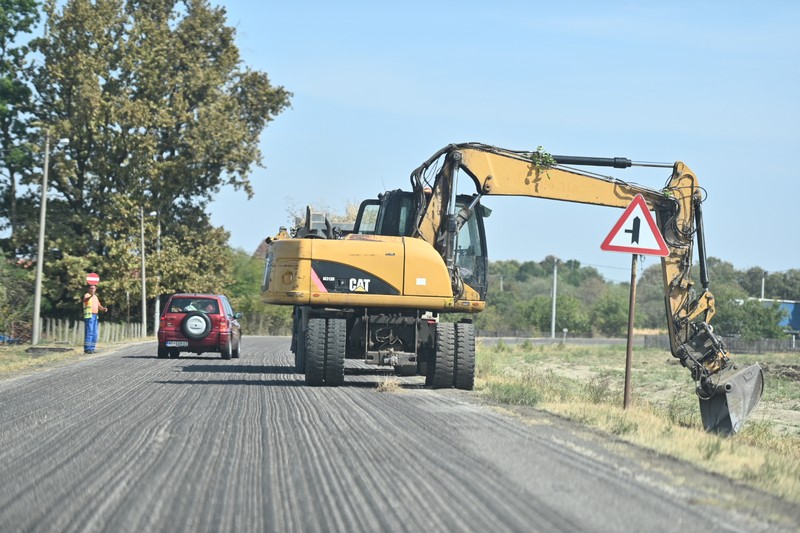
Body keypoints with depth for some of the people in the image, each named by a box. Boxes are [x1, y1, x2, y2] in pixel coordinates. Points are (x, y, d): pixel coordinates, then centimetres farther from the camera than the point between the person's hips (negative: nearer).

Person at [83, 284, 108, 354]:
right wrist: (90, 296, -52)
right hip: (89, 316, -9)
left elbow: (99, 306, 23)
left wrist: (103, 309, 0)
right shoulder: (87, 295, -6)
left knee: (94, 333, 8)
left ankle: (92, 348, 13)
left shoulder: (95, 297, 21)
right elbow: (85, 299, -30)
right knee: (89, 332, -13)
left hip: (95, 316, 9)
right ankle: (87, 349, -15)